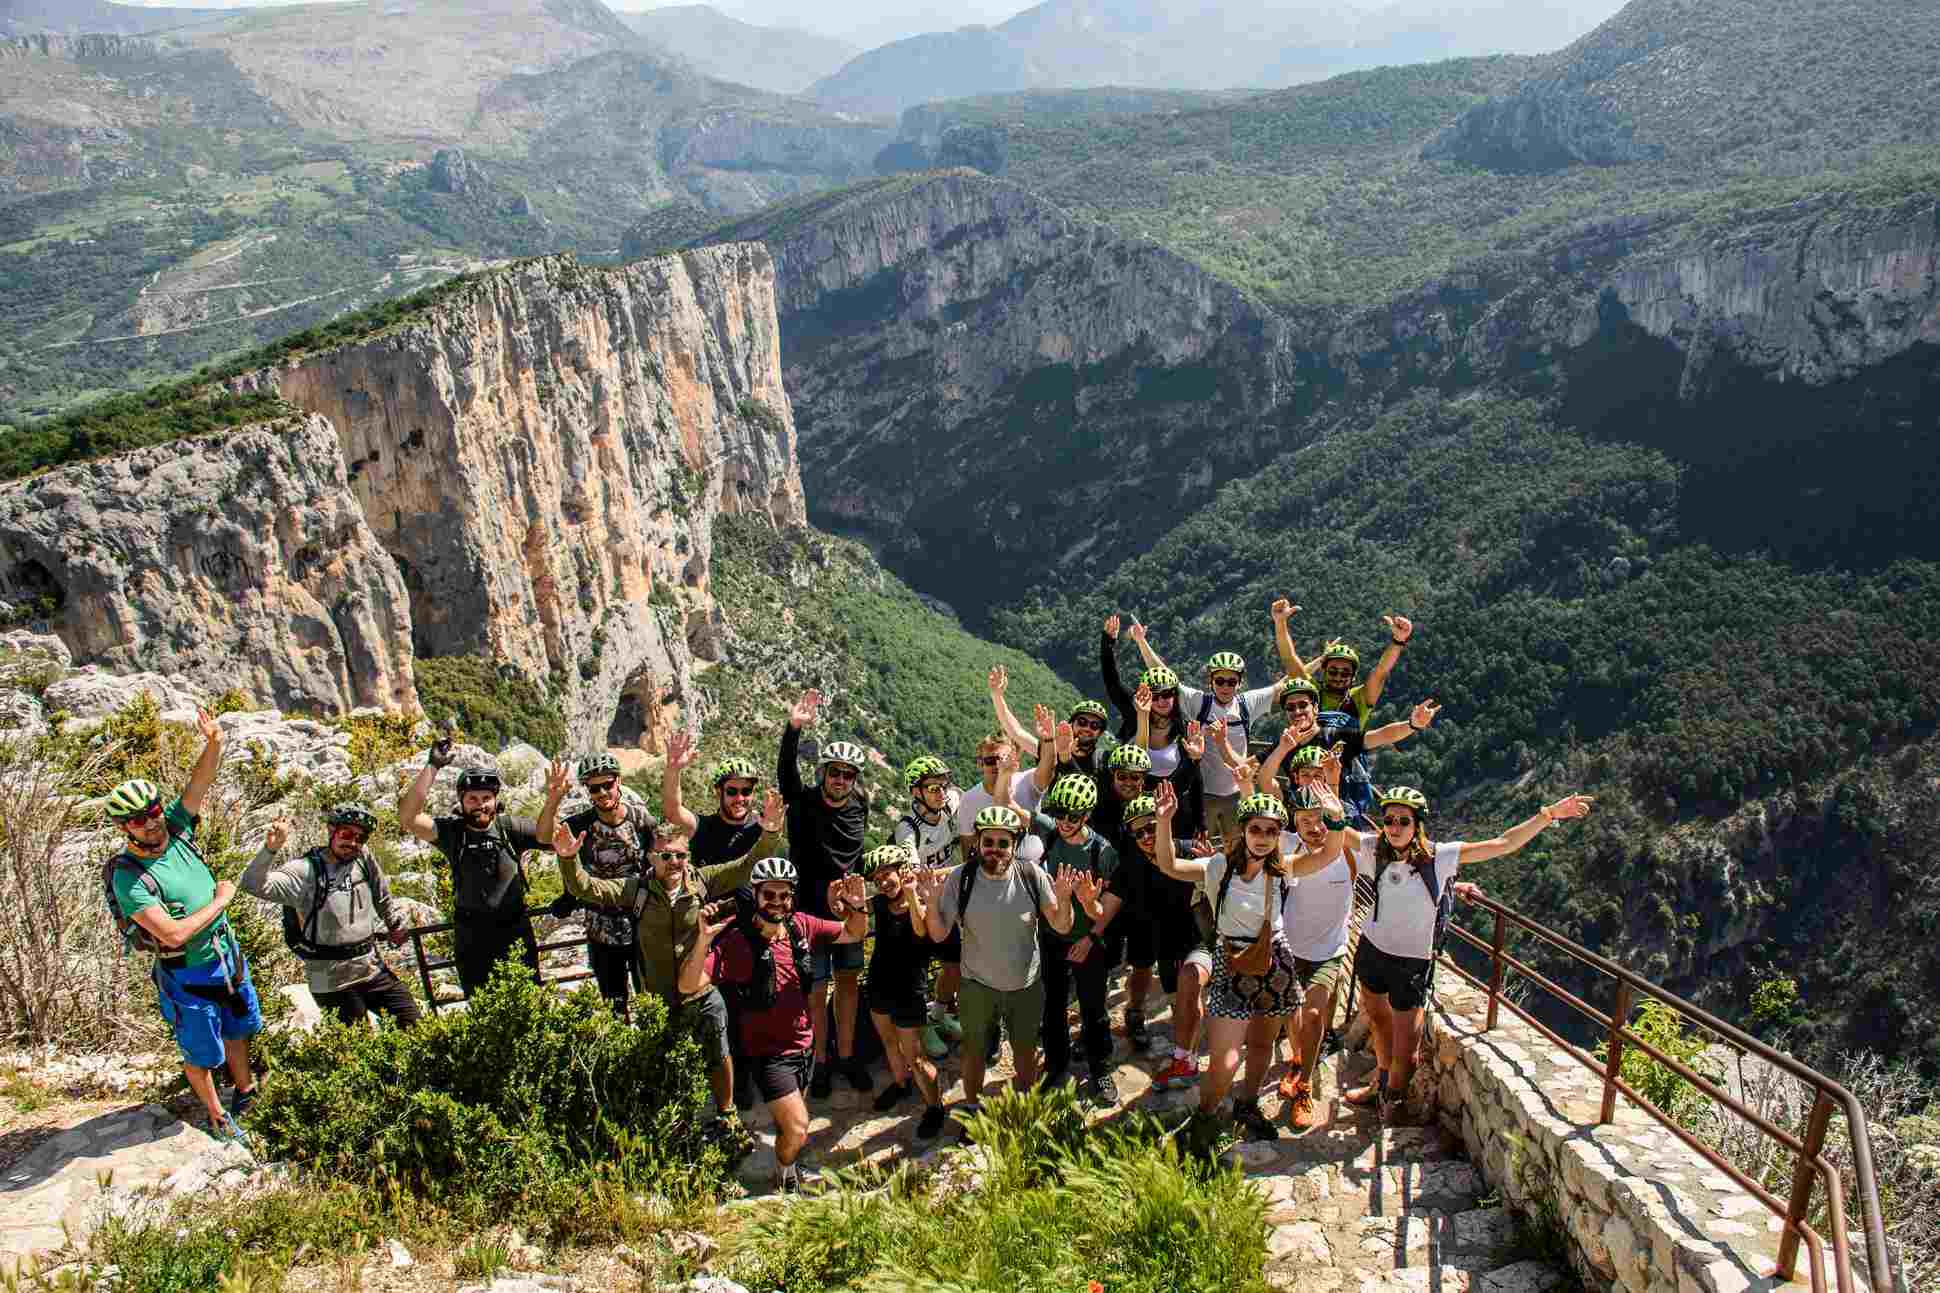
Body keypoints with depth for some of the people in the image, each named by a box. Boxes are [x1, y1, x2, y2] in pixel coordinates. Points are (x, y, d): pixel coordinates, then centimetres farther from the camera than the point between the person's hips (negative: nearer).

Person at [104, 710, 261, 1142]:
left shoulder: (175, 828, -8)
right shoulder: (128, 877, -25)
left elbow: (199, 782, -20)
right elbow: (173, 934, -31)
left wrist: (215, 743, -38)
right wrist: (220, 901, -21)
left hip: (228, 958, 6)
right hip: (188, 976, -6)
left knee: (238, 1029, 24)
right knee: (201, 1053, 12)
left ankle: (246, 1095, 46)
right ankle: (217, 1116, 34)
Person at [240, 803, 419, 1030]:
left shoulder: (364, 859, 0)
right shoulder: (305, 871, -14)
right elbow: (252, 885, -28)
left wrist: (396, 926, 30)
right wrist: (270, 848, -41)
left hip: (373, 971, 5)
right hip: (332, 983, -5)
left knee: (414, 1026, 8)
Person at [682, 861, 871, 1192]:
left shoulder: (801, 926, -10)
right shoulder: (736, 940, -24)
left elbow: (854, 934, 2)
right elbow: (688, 986, -31)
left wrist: (859, 907, -19)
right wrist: (704, 938, -47)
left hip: (804, 1045, 5)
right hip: (769, 1052, -5)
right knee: (797, 1130, -11)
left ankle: (787, 1174, 51)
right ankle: (784, 1182, 19)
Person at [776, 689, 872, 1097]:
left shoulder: (859, 808, -1)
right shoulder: (803, 802, -11)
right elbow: (786, 772, -31)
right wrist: (794, 728, -45)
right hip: (810, 908, -3)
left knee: (848, 982, 12)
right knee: (816, 990, 3)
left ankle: (846, 1055, 25)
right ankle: (819, 1060, 18)